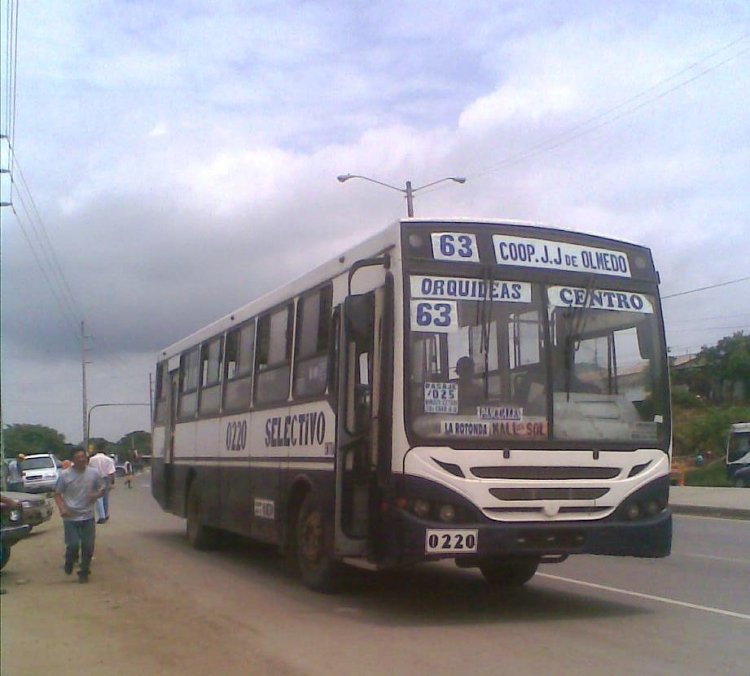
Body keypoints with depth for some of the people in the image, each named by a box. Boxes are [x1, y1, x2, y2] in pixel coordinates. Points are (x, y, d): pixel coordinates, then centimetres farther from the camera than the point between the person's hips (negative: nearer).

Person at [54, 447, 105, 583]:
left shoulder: (94, 473, -1)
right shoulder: (65, 475, -6)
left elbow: (102, 489, 11)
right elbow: (57, 494, 0)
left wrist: (96, 495, -12)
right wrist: (62, 508, -16)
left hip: (88, 516, 2)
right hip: (71, 517, -2)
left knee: (88, 546, 3)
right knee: (73, 545, -6)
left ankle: (84, 572, 21)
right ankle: (69, 563, 26)